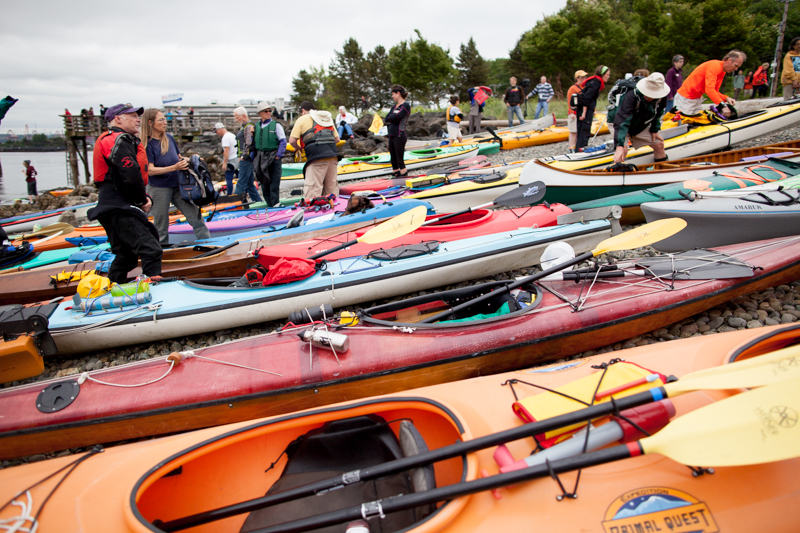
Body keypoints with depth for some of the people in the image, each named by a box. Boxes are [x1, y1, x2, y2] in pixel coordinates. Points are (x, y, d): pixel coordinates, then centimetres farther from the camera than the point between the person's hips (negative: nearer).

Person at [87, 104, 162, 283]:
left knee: (126, 256, 19)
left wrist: (145, 197, 5)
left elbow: (138, 176, 22)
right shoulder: (120, 140, -9)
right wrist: (142, 200, -8)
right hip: (119, 209, -11)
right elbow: (131, 176, -22)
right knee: (151, 250, -20)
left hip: (117, 209, 11)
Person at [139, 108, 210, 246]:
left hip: (178, 185, 5)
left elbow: (178, 157, 19)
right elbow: (150, 170, -18)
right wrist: (174, 167, -27)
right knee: (161, 227, 7)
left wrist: (187, 160, -3)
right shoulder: (146, 144, -12)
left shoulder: (169, 138, 5)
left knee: (196, 217, 2)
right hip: (158, 189, -5)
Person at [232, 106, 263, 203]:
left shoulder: (248, 127, -13)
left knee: (241, 184, -7)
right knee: (249, 183, 13)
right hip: (245, 159, 11)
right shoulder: (244, 127, 19)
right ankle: (258, 201, 17)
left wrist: (243, 157, -16)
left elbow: (249, 144, -20)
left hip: (246, 159, -11)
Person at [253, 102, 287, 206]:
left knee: (274, 183, -9)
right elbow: (254, 143, 19)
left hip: (273, 158, -5)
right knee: (264, 184, 8)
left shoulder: (276, 125, -1)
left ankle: (275, 205, -8)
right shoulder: (256, 126, 13)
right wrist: (253, 157, 9)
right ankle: (269, 205, 16)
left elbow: (283, 142, -5)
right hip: (261, 158, 5)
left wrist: (278, 155, -13)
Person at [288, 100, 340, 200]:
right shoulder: (328, 118, 26)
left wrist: (298, 148, 22)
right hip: (333, 155, 6)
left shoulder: (302, 119, 9)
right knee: (332, 187, 12)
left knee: (312, 189, -7)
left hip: (317, 156, -6)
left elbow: (292, 140, 3)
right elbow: (337, 139, 21)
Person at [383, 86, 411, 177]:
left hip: (399, 136, -8)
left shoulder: (406, 106, -7)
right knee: (393, 159, 11)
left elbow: (396, 117, -17)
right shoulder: (394, 106, 19)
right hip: (391, 135, 8)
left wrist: (388, 119, 1)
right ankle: (395, 173, 19)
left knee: (400, 159, -7)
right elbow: (386, 119, 10)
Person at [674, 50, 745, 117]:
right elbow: (709, 89, -31)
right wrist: (722, 105, -34)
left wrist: (726, 98, -6)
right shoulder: (715, 65, -20)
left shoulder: (722, 72, 10)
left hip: (698, 99, 10)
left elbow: (715, 91, 13)